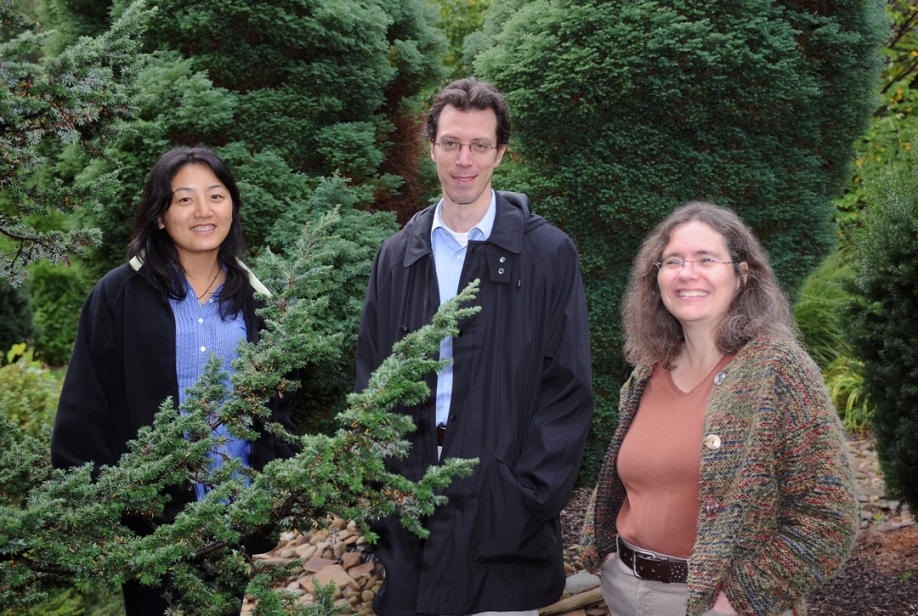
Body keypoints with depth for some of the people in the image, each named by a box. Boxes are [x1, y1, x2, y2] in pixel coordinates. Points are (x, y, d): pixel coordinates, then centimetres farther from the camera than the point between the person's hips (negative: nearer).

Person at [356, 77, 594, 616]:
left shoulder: (549, 254, -3)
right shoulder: (397, 256, 8)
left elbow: (569, 390, -5)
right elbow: (370, 380, 9)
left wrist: (527, 496, -12)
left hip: (502, 510, -3)